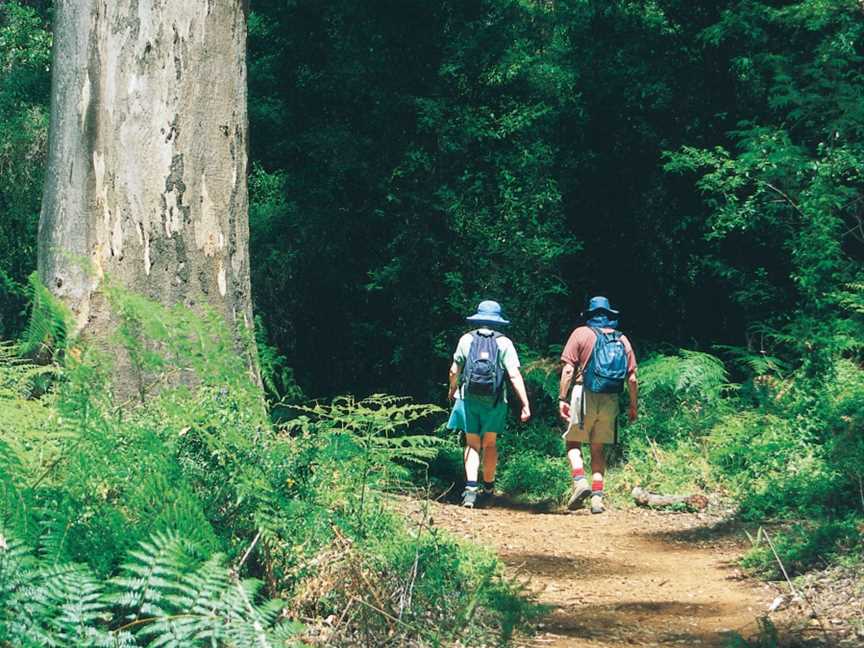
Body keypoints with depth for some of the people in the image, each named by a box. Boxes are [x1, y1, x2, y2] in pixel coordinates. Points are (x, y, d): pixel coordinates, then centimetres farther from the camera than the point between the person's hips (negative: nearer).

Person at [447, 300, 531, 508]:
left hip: (468, 398, 0)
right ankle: (488, 487, 27)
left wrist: (453, 389, 27)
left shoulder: (466, 339, 1)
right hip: (494, 401, 0)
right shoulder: (504, 343, -2)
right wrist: (525, 404, -8)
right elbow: (515, 376, -9)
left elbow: (455, 370, 6)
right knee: (489, 444, 15)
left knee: (472, 444, 3)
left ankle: (471, 487, -15)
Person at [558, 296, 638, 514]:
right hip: (611, 401, 3)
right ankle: (597, 496, 5)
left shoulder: (581, 333, 2)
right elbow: (632, 378, 8)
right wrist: (634, 406, 16)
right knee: (599, 449, 12)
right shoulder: (622, 340, 11)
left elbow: (568, 369, -6)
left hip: (586, 396, -3)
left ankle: (580, 481, -17)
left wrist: (562, 398, -5)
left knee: (573, 442, 6)